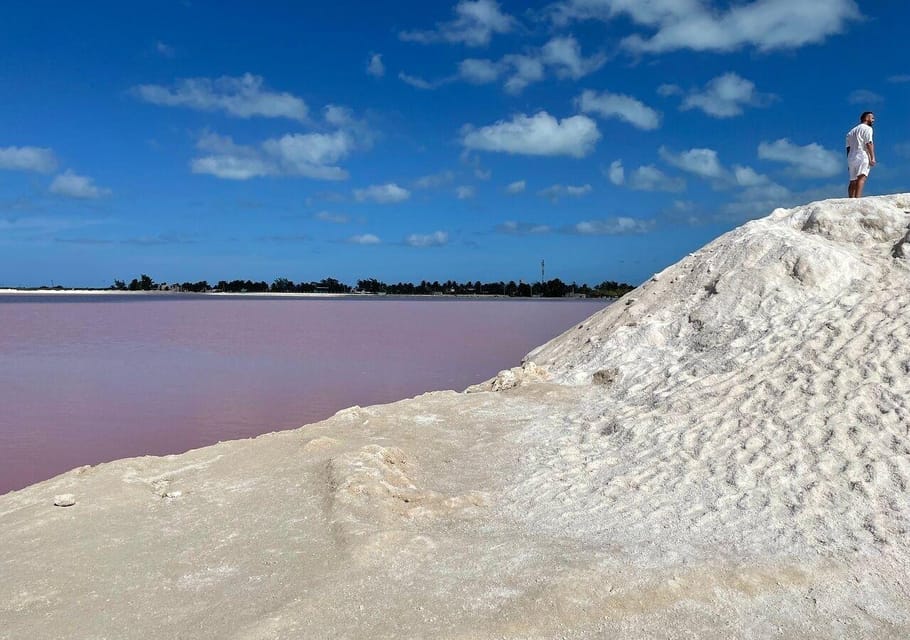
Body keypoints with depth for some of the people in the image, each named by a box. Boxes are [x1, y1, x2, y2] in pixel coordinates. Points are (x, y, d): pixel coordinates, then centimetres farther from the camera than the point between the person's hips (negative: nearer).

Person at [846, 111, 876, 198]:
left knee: (853, 181, 6)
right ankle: (857, 198, -37)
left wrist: (849, 164, 20)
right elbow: (869, 143, -8)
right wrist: (872, 158, -13)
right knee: (862, 177, -21)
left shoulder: (851, 131, 26)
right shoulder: (867, 128, 5)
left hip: (851, 157, 8)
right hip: (862, 156, -8)